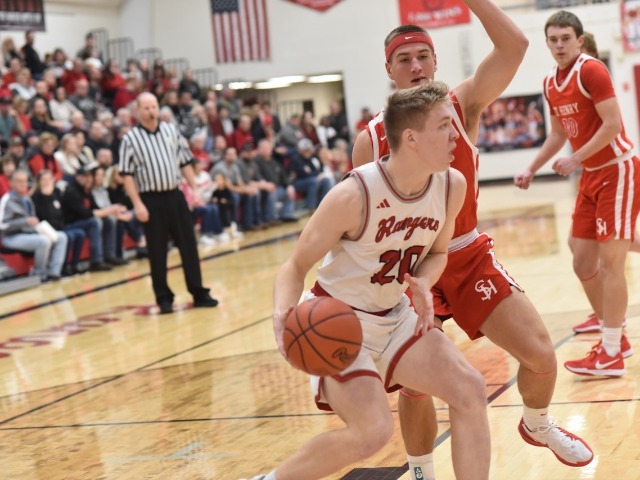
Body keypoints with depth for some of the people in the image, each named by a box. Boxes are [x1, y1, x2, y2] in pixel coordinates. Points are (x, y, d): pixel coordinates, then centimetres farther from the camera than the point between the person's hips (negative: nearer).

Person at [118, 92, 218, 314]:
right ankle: (164, 298, 12)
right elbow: (127, 175, -6)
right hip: (151, 200, -3)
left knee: (189, 245, 5)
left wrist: (194, 189, 6)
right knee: (157, 252, 2)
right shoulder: (130, 139, -4)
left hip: (175, 196, 3)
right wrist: (138, 204, -12)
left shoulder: (171, 131, 7)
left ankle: (199, 293, 13)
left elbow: (185, 162, 13)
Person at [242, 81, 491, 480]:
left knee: (470, 391, -3)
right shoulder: (354, 195, -27)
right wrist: (283, 314, -37)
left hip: (395, 317, 7)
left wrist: (423, 284, -13)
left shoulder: (452, 185, -9)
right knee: (373, 431, -21)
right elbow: (296, 266, -17)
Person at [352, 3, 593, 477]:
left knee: (541, 354, -7)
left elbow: (514, 46, -22)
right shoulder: (370, 141, -9)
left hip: (470, 257, 1)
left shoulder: (462, 106, -7)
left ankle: (538, 424, 27)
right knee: (414, 386, 0)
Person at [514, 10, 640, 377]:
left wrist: (575, 160, -24)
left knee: (610, 260, -9)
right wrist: (532, 170, 15)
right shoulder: (550, 84, 9)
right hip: (591, 176, 8)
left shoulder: (592, 71, -15)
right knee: (583, 263, 8)